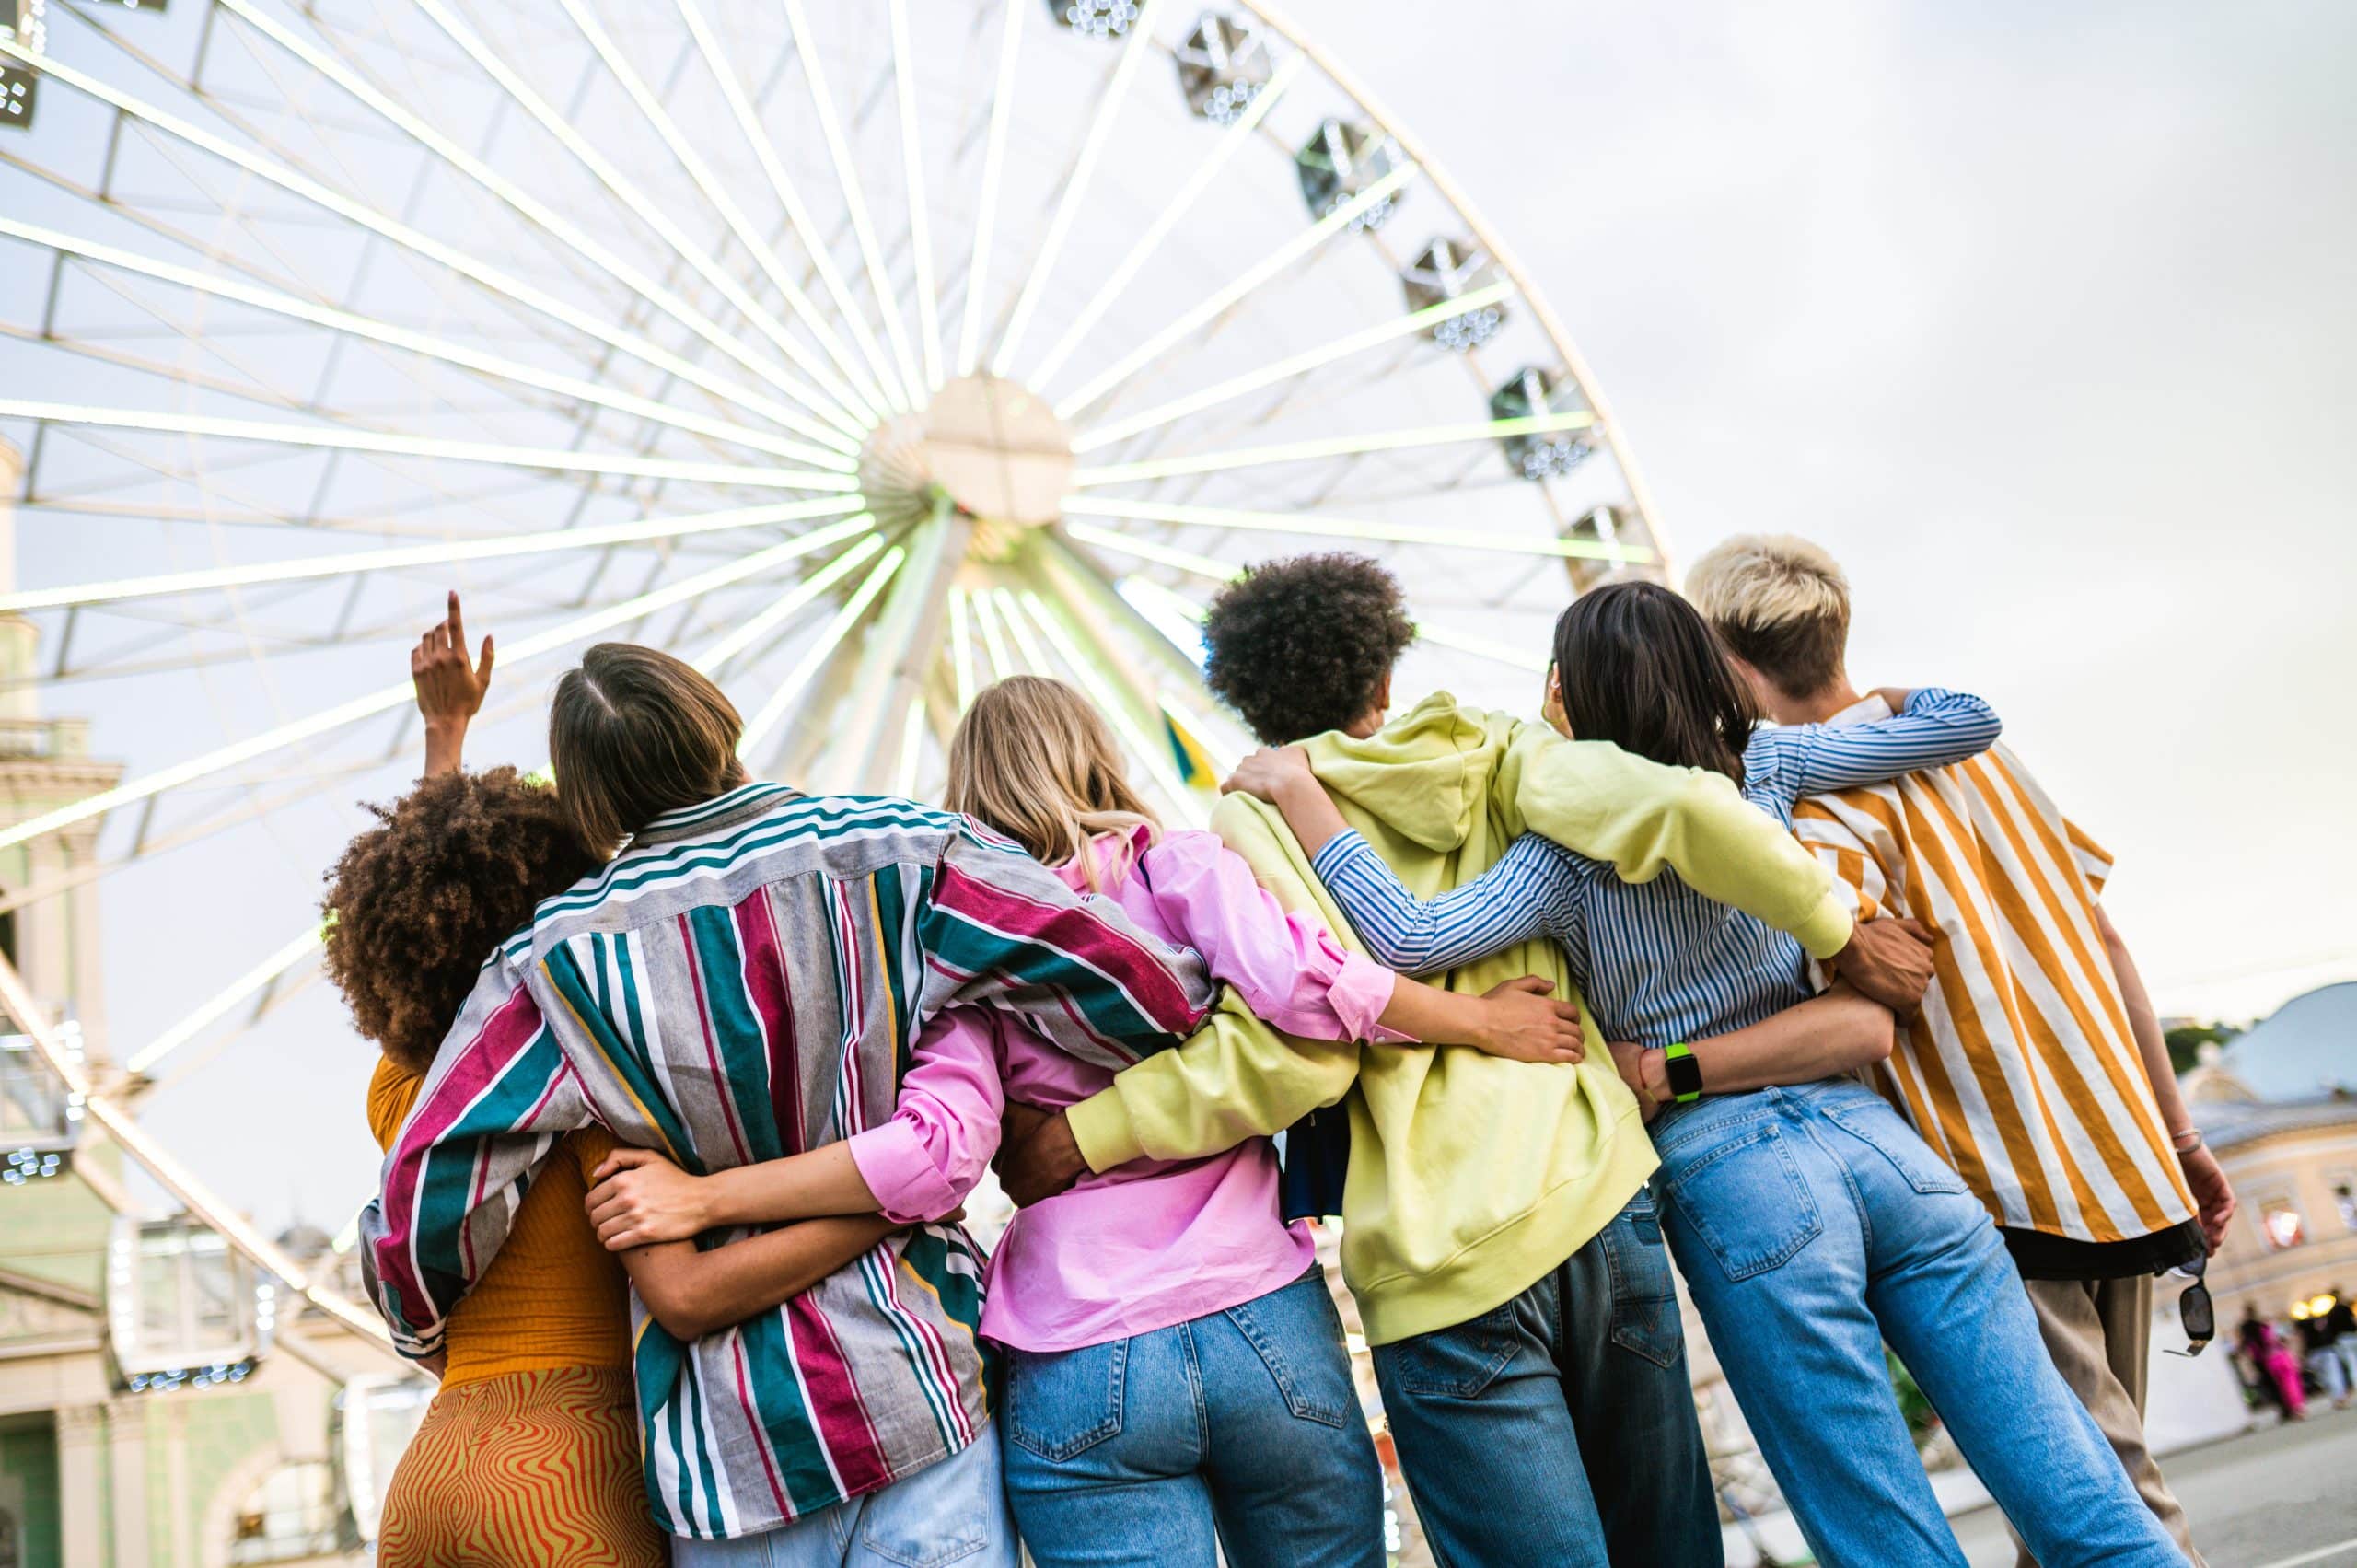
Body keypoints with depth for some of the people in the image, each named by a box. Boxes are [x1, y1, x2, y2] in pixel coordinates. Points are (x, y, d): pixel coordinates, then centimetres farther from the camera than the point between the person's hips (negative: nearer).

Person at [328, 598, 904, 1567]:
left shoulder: (396, 1095, 13)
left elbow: (421, 885, 29)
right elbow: (684, 1295, -20)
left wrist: (445, 729, 39)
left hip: (420, 1489, 7)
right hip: (566, 1487, -7)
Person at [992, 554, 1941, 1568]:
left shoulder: (1255, 819, 1)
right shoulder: (1490, 758, 11)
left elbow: (1303, 1048, -13)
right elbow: (1684, 808, -5)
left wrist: (1080, 1137, -7)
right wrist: (1842, 938, 7)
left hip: (1447, 1269, -4)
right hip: (1602, 1209, 4)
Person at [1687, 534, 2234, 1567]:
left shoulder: (1823, 805, -13)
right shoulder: (1960, 738, 10)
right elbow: (2104, 942, 12)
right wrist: (2179, 1135, 18)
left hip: (2006, 1194, -8)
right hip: (2122, 1165, 8)